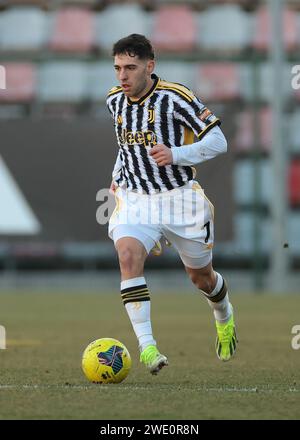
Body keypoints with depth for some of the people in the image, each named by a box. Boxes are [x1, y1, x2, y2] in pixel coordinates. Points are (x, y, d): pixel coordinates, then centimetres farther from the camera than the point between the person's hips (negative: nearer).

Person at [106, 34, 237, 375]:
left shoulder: (175, 97, -16)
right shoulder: (115, 100, 3)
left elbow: (218, 142, -15)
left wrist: (175, 155, -28)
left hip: (179, 197, -3)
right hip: (134, 198, 3)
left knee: (200, 276, 13)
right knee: (128, 255, -27)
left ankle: (224, 317, 50)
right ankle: (146, 346, -30)